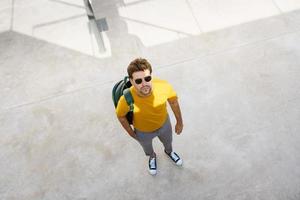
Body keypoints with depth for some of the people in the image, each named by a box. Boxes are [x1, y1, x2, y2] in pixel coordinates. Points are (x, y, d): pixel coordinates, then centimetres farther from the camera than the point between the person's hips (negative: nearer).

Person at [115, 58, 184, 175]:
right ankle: (152, 157, 70)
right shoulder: (126, 99, -40)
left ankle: (169, 152, 72)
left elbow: (173, 101, -13)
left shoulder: (163, 86, -36)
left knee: (168, 142, 34)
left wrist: (179, 122, -1)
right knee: (147, 149, 33)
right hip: (143, 132, -1)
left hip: (164, 124, 1)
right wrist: (131, 132, -3)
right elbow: (120, 115, -16)